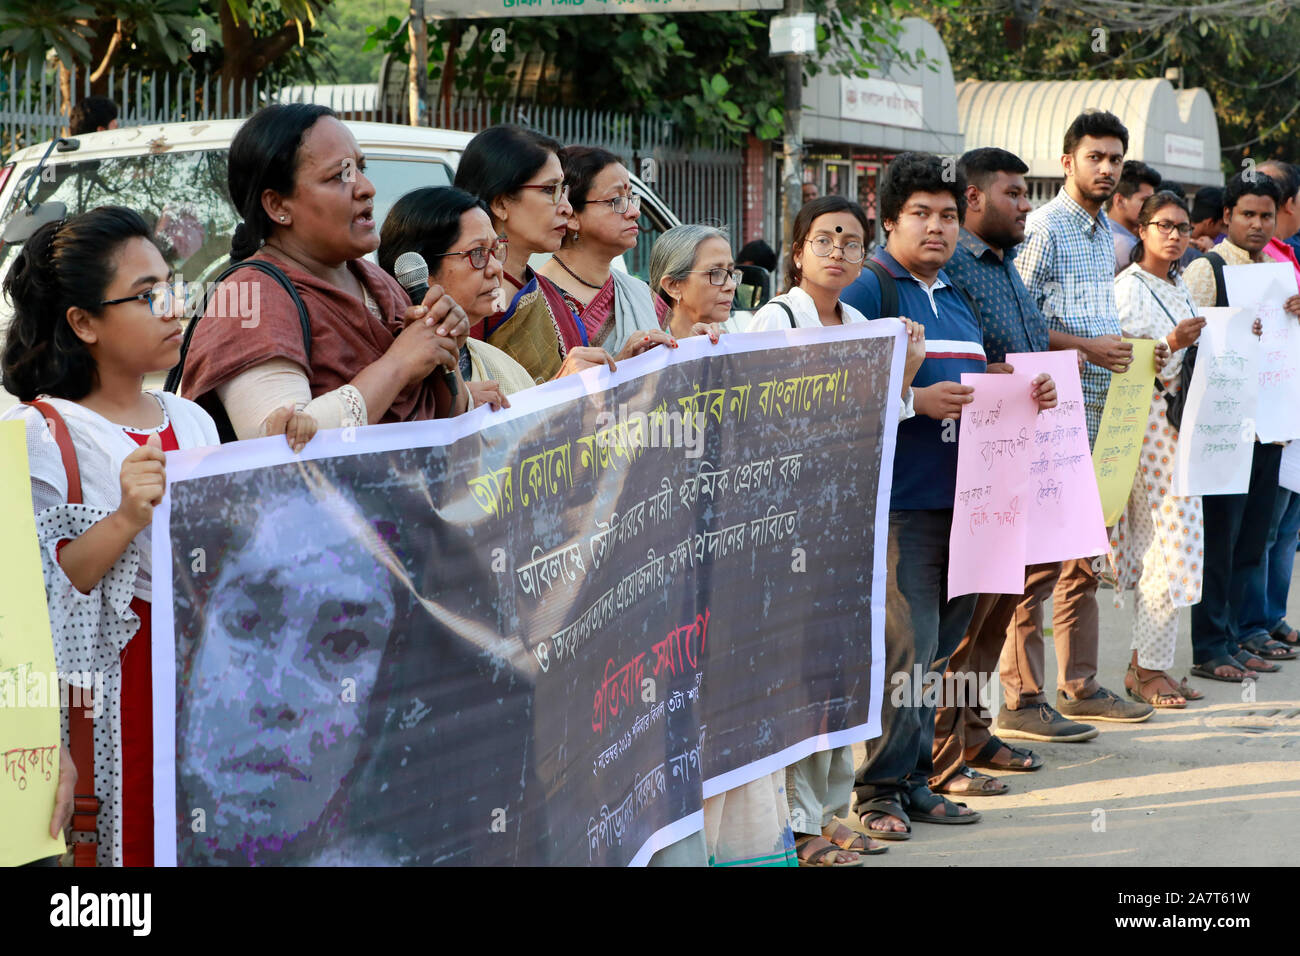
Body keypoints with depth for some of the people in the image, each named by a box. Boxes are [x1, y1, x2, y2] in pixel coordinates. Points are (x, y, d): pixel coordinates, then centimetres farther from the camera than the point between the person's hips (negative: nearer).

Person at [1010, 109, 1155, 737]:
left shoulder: (1105, 231, 19)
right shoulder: (1043, 228, -9)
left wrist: (1118, 350, 13)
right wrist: (1086, 346, -20)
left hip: (1101, 415, 9)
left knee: (1085, 556, 13)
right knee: (1039, 560, -8)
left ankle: (1079, 686, 22)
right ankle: (1021, 701, -3)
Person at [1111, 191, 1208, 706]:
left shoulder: (1179, 286, 17)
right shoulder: (1128, 287, -10)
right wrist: (1171, 344, -30)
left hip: (1182, 426, 9)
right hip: (1148, 425, -8)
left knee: (1161, 548, 8)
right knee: (1168, 550, -10)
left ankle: (1146, 662, 13)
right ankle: (1148, 668, -3)